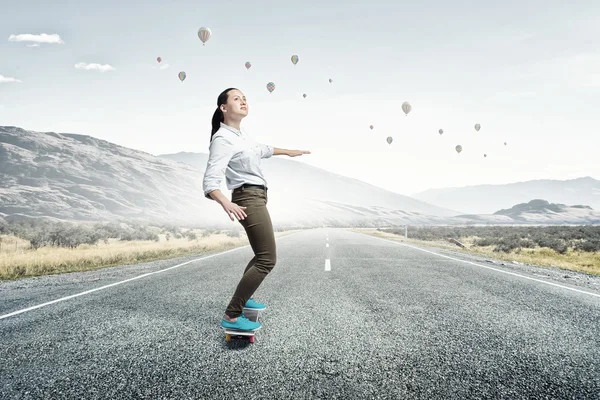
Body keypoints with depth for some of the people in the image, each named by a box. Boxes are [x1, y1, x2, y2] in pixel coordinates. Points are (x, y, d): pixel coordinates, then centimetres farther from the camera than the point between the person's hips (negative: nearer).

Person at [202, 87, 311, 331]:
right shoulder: (222, 139, -16)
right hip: (248, 199, -10)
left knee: (262, 255, 21)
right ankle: (231, 316, -11)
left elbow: (261, 150, 33)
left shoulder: (240, 135, 13)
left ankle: (243, 298, 38)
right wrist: (226, 203, -44)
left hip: (256, 198, 10)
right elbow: (210, 182, -24)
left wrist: (289, 152, 44)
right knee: (267, 259, -14)